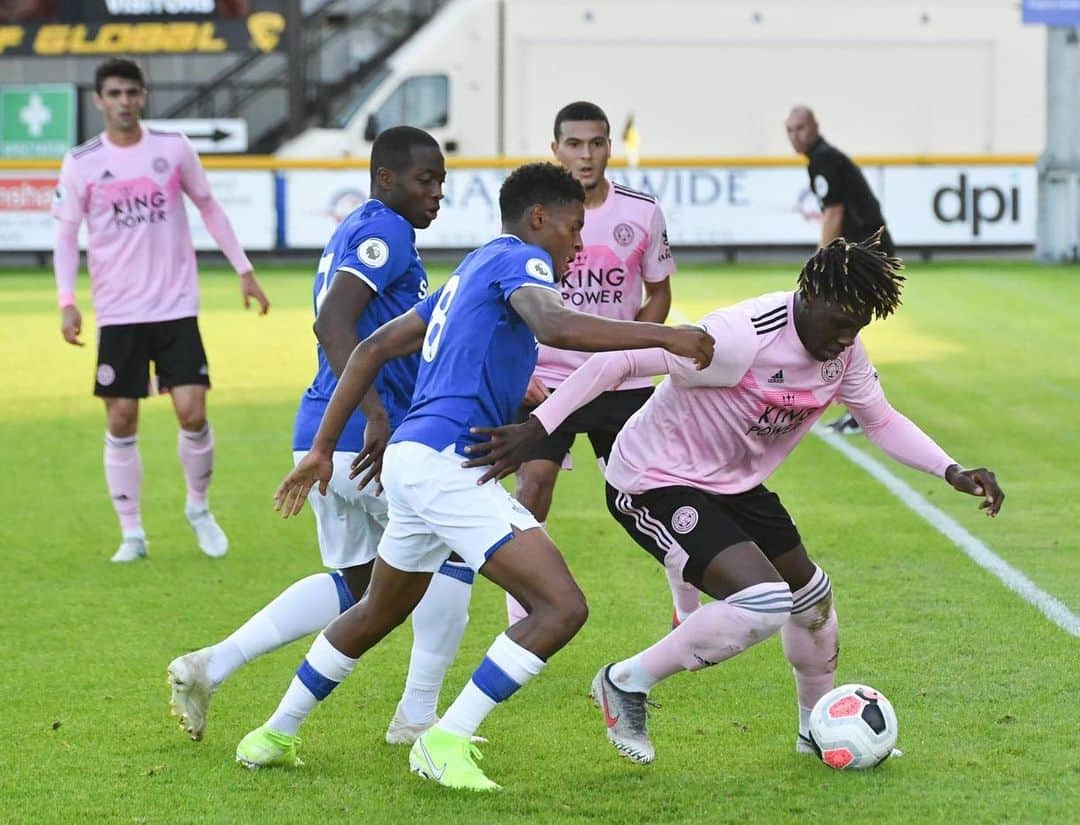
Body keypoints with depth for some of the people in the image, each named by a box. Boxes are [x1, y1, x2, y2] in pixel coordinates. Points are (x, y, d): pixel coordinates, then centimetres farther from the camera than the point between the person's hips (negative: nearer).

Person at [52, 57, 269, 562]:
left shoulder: (173, 149, 2)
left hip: (176, 309, 0)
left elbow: (209, 208, 13)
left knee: (192, 413, -8)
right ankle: (131, 534, 11)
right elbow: (66, 235, 2)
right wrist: (67, 302, -10)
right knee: (121, 423, 0)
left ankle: (198, 508, 18)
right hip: (118, 314, 0)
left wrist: (243, 270, 11)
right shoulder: (81, 163, -1)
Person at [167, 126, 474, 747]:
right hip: (368, 438, -10)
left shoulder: (353, 232, 19)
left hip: (324, 435, 10)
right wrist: (375, 413, -31)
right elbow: (333, 323, -25)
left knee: (354, 581, 20)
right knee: (453, 557, 7)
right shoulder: (386, 231, -12)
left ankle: (209, 667, 13)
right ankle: (417, 718, 11)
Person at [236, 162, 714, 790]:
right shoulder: (518, 259, -4)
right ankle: (447, 743, -12)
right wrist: (664, 335, -25)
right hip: (446, 462, -10)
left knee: (379, 612, 29)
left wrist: (323, 448, 26)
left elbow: (373, 348, 25)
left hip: (412, 457, 10)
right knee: (561, 608, -15)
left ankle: (276, 735, 39)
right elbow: (555, 327, -28)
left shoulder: (472, 270, 24)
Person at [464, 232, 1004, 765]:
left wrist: (952, 473, -4)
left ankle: (818, 729, 42)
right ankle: (626, 684, -7)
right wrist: (536, 429, -34)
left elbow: (881, 421, 10)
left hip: (733, 483, 9)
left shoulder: (843, 350, -6)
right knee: (763, 603, -24)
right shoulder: (742, 338, -32)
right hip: (654, 486, -9)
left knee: (811, 597, 18)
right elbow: (618, 361, -31)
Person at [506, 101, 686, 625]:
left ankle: (688, 615, 27)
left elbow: (659, 292, 8)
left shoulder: (642, 212, -2)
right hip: (545, 382, -1)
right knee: (531, 491, -14)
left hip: (622, 383, 1)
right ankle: (519, 632, -7)